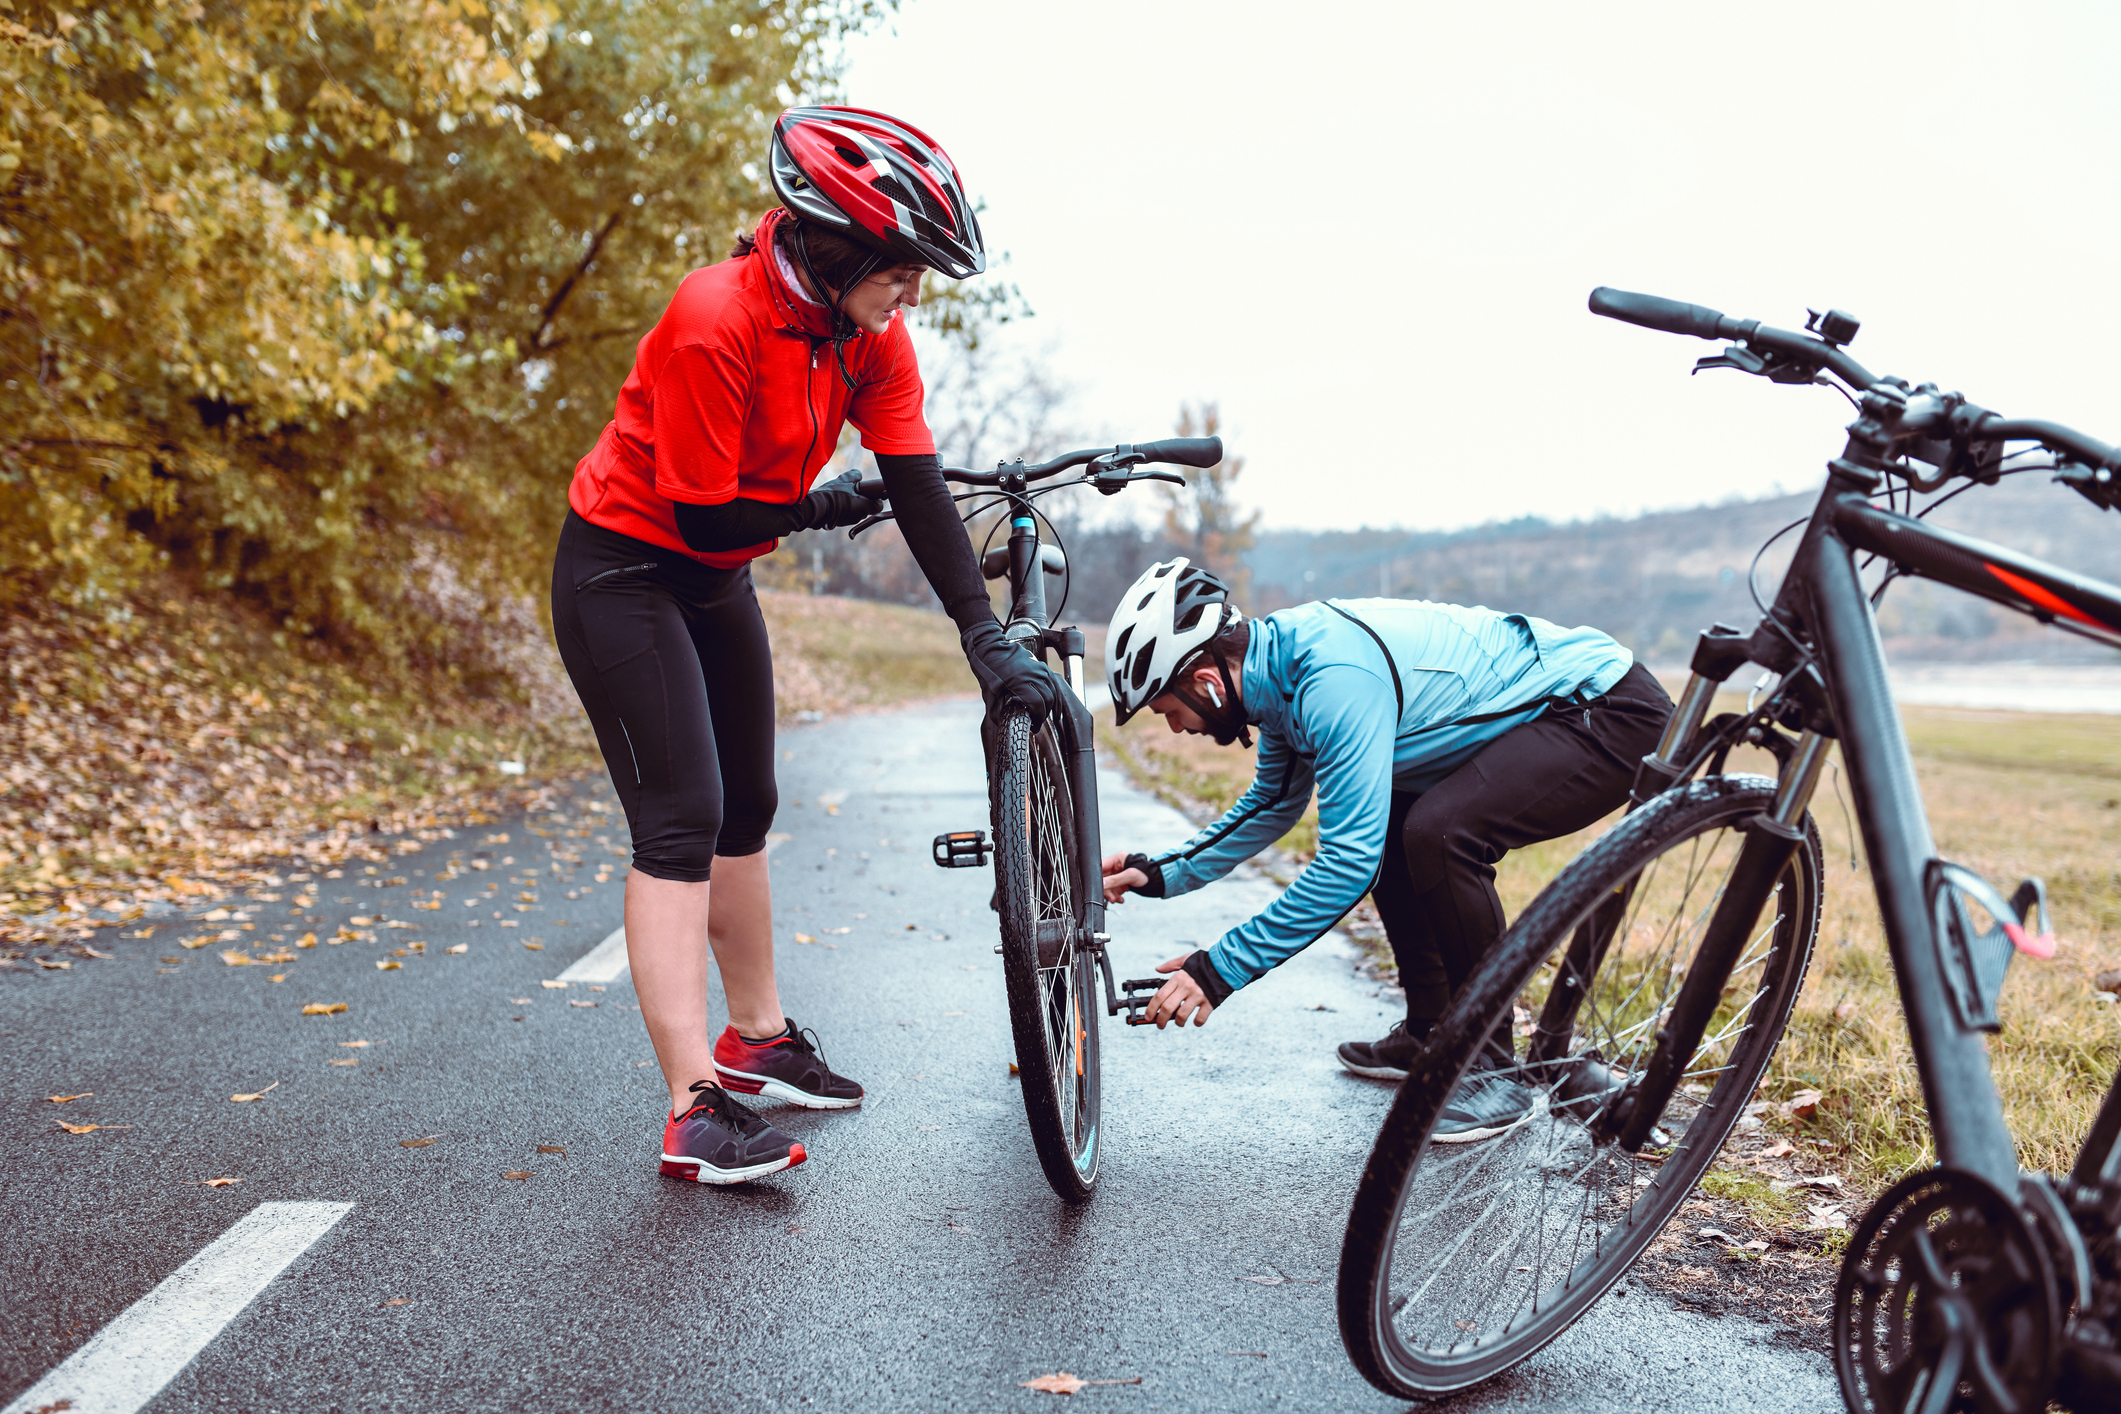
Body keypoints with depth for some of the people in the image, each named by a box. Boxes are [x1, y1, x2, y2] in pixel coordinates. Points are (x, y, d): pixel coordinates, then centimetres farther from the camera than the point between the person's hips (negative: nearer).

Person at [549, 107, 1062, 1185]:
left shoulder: (871, 338, -7)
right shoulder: (716, 321, -29)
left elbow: (918, 491, -10)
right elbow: (703, 517, -26)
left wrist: (988, 638, -17)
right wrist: (818, 509, -9)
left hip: (717, 580, 8)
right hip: (624, 566, -8)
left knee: (745, 808, 14)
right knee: (681, 819, -15)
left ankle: (757, 1041, 29)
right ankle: (694, 1109, -13)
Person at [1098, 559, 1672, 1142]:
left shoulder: (1336, 679, -29)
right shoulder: (1279, 661, 1)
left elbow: (1349, 860, -29)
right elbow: (1271, 805, 17)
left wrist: (1222, 968, -24)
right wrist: (1161, 874, 8)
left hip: (1616, 717, -10)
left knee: (1440, 832, -27)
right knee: (1387, 826, 13)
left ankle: (1491, 1071, -10)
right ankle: (1430, 1036, 22)